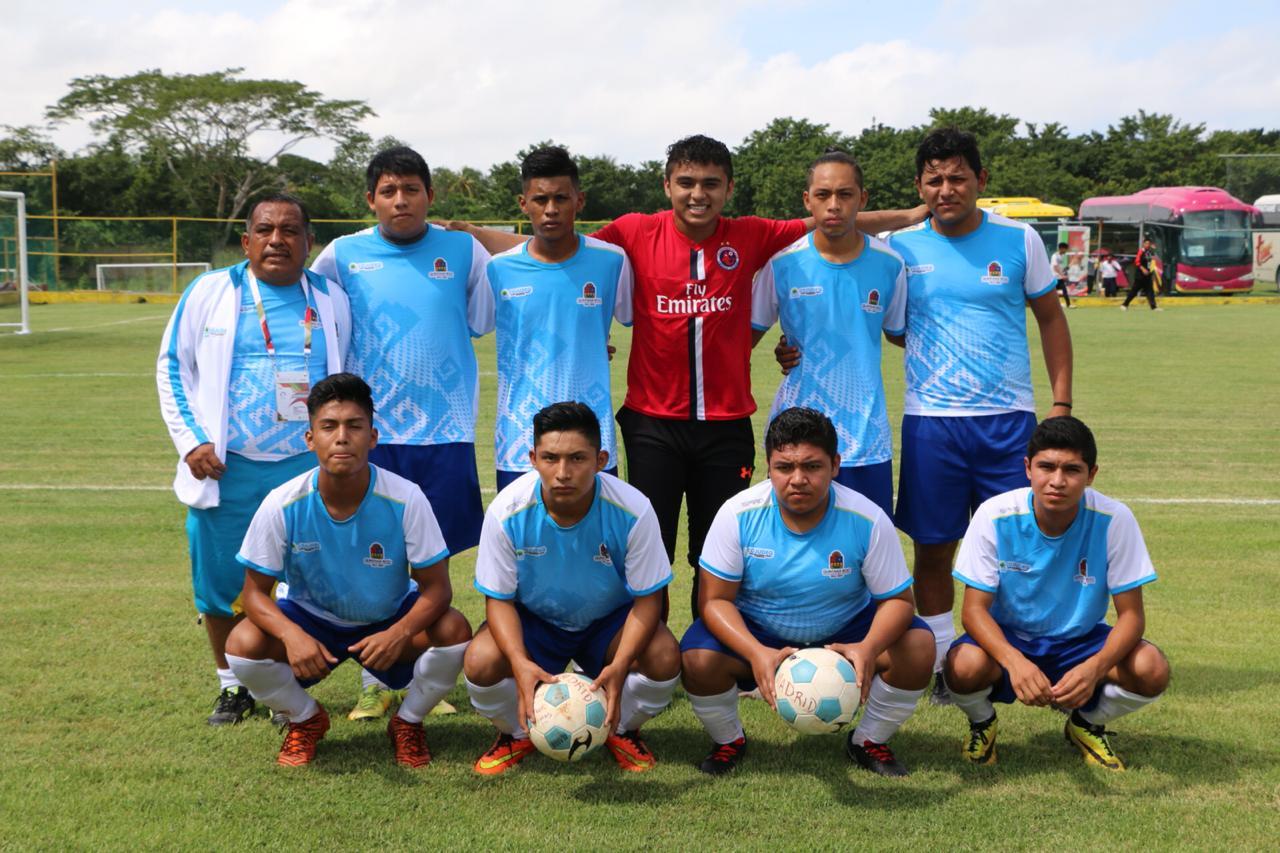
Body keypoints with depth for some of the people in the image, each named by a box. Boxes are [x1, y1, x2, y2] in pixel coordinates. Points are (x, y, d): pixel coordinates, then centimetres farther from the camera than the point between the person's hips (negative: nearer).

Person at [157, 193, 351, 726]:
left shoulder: (331, 299, 7)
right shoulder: (210, 292, 2)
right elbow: (172, 367, 6)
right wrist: (191, 441, -3)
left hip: (307, 468, 1)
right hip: (227, 469, 0)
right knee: (219, 583, 6)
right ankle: (232, 686, 24)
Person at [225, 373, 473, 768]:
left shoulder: (406, 499, -24)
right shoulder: (282, 506, -22)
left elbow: (436, 588, -18)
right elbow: (255, 591, -14)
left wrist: (399, 633, -38)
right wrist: (291, 634, -35)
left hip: (390, 621, 0)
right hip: (310, 619, 1)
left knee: (454, 631, -28)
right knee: (243, 645, -27)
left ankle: (407, 722, 3)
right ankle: (306, 719, 6)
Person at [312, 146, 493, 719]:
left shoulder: (465, 252, 4)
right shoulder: (342, 256, 4)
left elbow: (486, 320, 13)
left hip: (446, 432, 0)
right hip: (368, 430, 0)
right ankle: (376, 682, 16)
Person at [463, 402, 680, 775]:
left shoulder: (633, 510, -27)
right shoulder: (507, 511, -25)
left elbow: (647, 599, -19)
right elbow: (499, 599, -16)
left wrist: (619, 666, -36)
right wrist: (520, 663, -36)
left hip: (610, 620, 0)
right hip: (532, 619, 0)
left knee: (665, 657, -29)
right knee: (480, 662, -29)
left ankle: (621, 730, 6)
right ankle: (518, 733, 7)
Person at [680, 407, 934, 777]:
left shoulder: (868, 520, -20)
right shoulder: (738, 514, -20)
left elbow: (897, 599, -15)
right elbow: (715, 599, -17)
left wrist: (868, 649, -37)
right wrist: (756, 654, -37)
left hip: (845, 632, 1)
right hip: (755, 632, -1)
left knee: (918, 646, -24)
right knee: (698, 659, -30)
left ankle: (869, 742, 5)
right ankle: (729, 741, 6)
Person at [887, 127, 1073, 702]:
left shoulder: (1019, 240, 2)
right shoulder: (900, 248, 2)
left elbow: (1051, 318, 9)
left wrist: (1062, 402, 3)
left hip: (1009, 418, 0)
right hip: (930, 420, 0)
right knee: (933, 548, 5)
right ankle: (944, 665, 18)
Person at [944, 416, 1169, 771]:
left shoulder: (1114, 520, -19)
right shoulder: (995, 516, -20)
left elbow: (1131, 614, -16)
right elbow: (974, 609, -19)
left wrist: (1095, 667, -37)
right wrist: (1014, 661, -40)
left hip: (1079, 641, 1)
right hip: (1006, 639, -1)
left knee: (1152, 670, -27)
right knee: (964, 666, -34)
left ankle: (1087, 723, 8)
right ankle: (982, 723, 5)